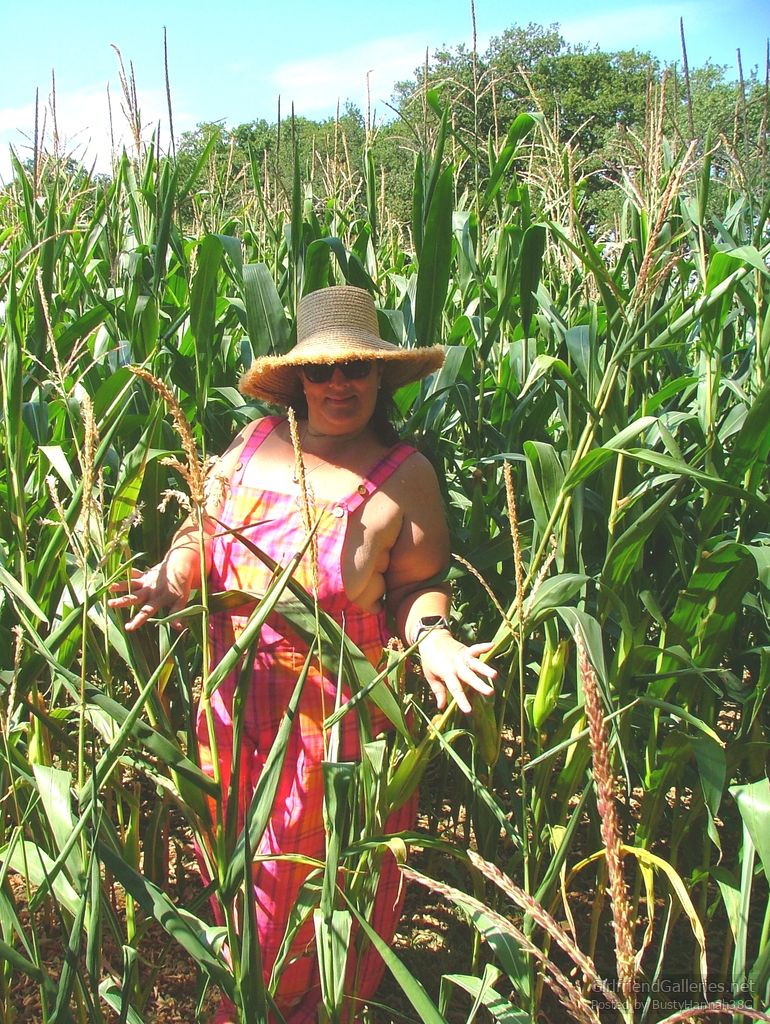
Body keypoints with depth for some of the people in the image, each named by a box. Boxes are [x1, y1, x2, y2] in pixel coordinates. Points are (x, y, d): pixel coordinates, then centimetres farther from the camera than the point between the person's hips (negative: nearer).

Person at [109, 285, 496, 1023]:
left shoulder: (403, 476, -11)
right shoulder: (256, 442, -1)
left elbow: (418, 583, -6)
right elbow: (205, 531, 6)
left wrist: (431, 637, -26)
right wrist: (170, 578, -13)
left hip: (338, 715, -4)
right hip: (238, 702, 4)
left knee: (315, 866, 14)